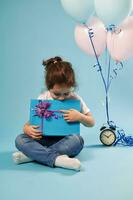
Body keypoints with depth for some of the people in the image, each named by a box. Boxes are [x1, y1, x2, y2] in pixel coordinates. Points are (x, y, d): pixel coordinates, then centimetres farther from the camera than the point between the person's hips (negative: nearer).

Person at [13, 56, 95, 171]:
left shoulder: (75, 99, -3)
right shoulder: (42, 99, -3)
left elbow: (92, 122, 3)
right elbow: (30, 122, 0)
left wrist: (79, 117, -19)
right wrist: (27, 129, -25)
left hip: (65, 140, 0)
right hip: (44, 139, 1)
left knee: (78, 140, -34)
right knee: (20, 139, -23)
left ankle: (33, 154, -29)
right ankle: (57, 158, -39)